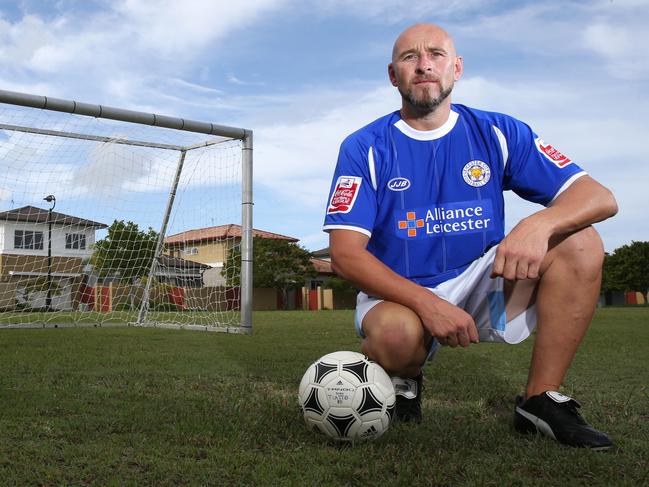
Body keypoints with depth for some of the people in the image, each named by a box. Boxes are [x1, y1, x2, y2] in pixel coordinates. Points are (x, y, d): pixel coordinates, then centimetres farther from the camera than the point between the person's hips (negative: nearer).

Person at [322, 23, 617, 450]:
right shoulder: (365, 148, -5)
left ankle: (541, 401, -12)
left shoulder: (497, 133, 0)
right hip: (397, 294, -3)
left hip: (482, 286, 3)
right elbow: (346, 253, -14)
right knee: (396, 333, -37)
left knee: (580, 241, -16)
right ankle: (404, 379, 1)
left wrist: (540, 224, -31)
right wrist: (426, 303, -28)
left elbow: (600, 197, -7)